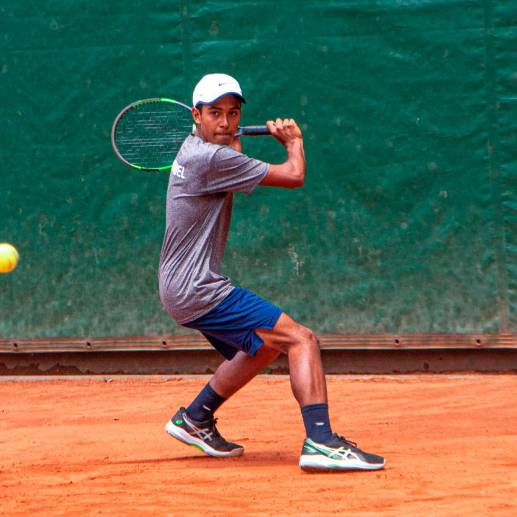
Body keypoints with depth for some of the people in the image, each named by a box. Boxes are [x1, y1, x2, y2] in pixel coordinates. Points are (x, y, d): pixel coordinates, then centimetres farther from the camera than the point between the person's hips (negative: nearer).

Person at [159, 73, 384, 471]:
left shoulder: (195, 149, 12)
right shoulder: (212, 159, -19)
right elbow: (294, 176, -13)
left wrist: (232, 140, 22)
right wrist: (295, 142, 6)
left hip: (182, 289, 11)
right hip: (199, 290, -11)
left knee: (264, 346, 29)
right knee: (301, 339, -17)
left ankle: (194, 419, 37)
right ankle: (321, 442, -28)